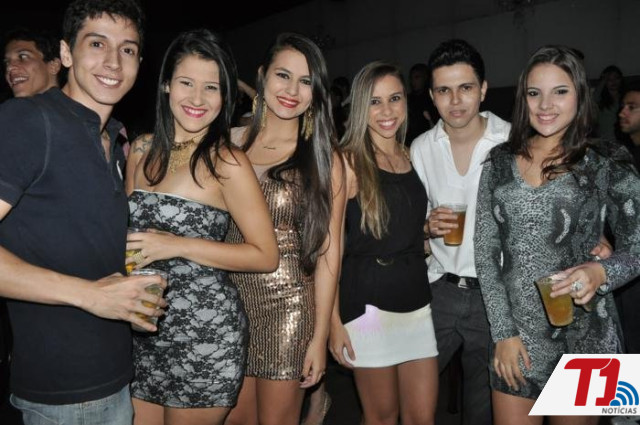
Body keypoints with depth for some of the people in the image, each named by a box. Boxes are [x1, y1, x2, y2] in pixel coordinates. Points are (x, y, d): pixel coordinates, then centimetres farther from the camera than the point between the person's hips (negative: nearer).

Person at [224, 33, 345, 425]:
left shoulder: (323, 158, -4)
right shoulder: (232, 141, 3)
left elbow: (327, 250, -5)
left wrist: (320, 337, -7)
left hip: (287, 303, -3)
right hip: (228, 298, 3)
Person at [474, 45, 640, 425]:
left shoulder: (608, 165, -5)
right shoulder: (500, 163, 2)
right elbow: (486, 254, 2)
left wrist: (601, 272, -21)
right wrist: (503, 332, -4)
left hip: (582, 333, -2)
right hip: (515, 331, 2)